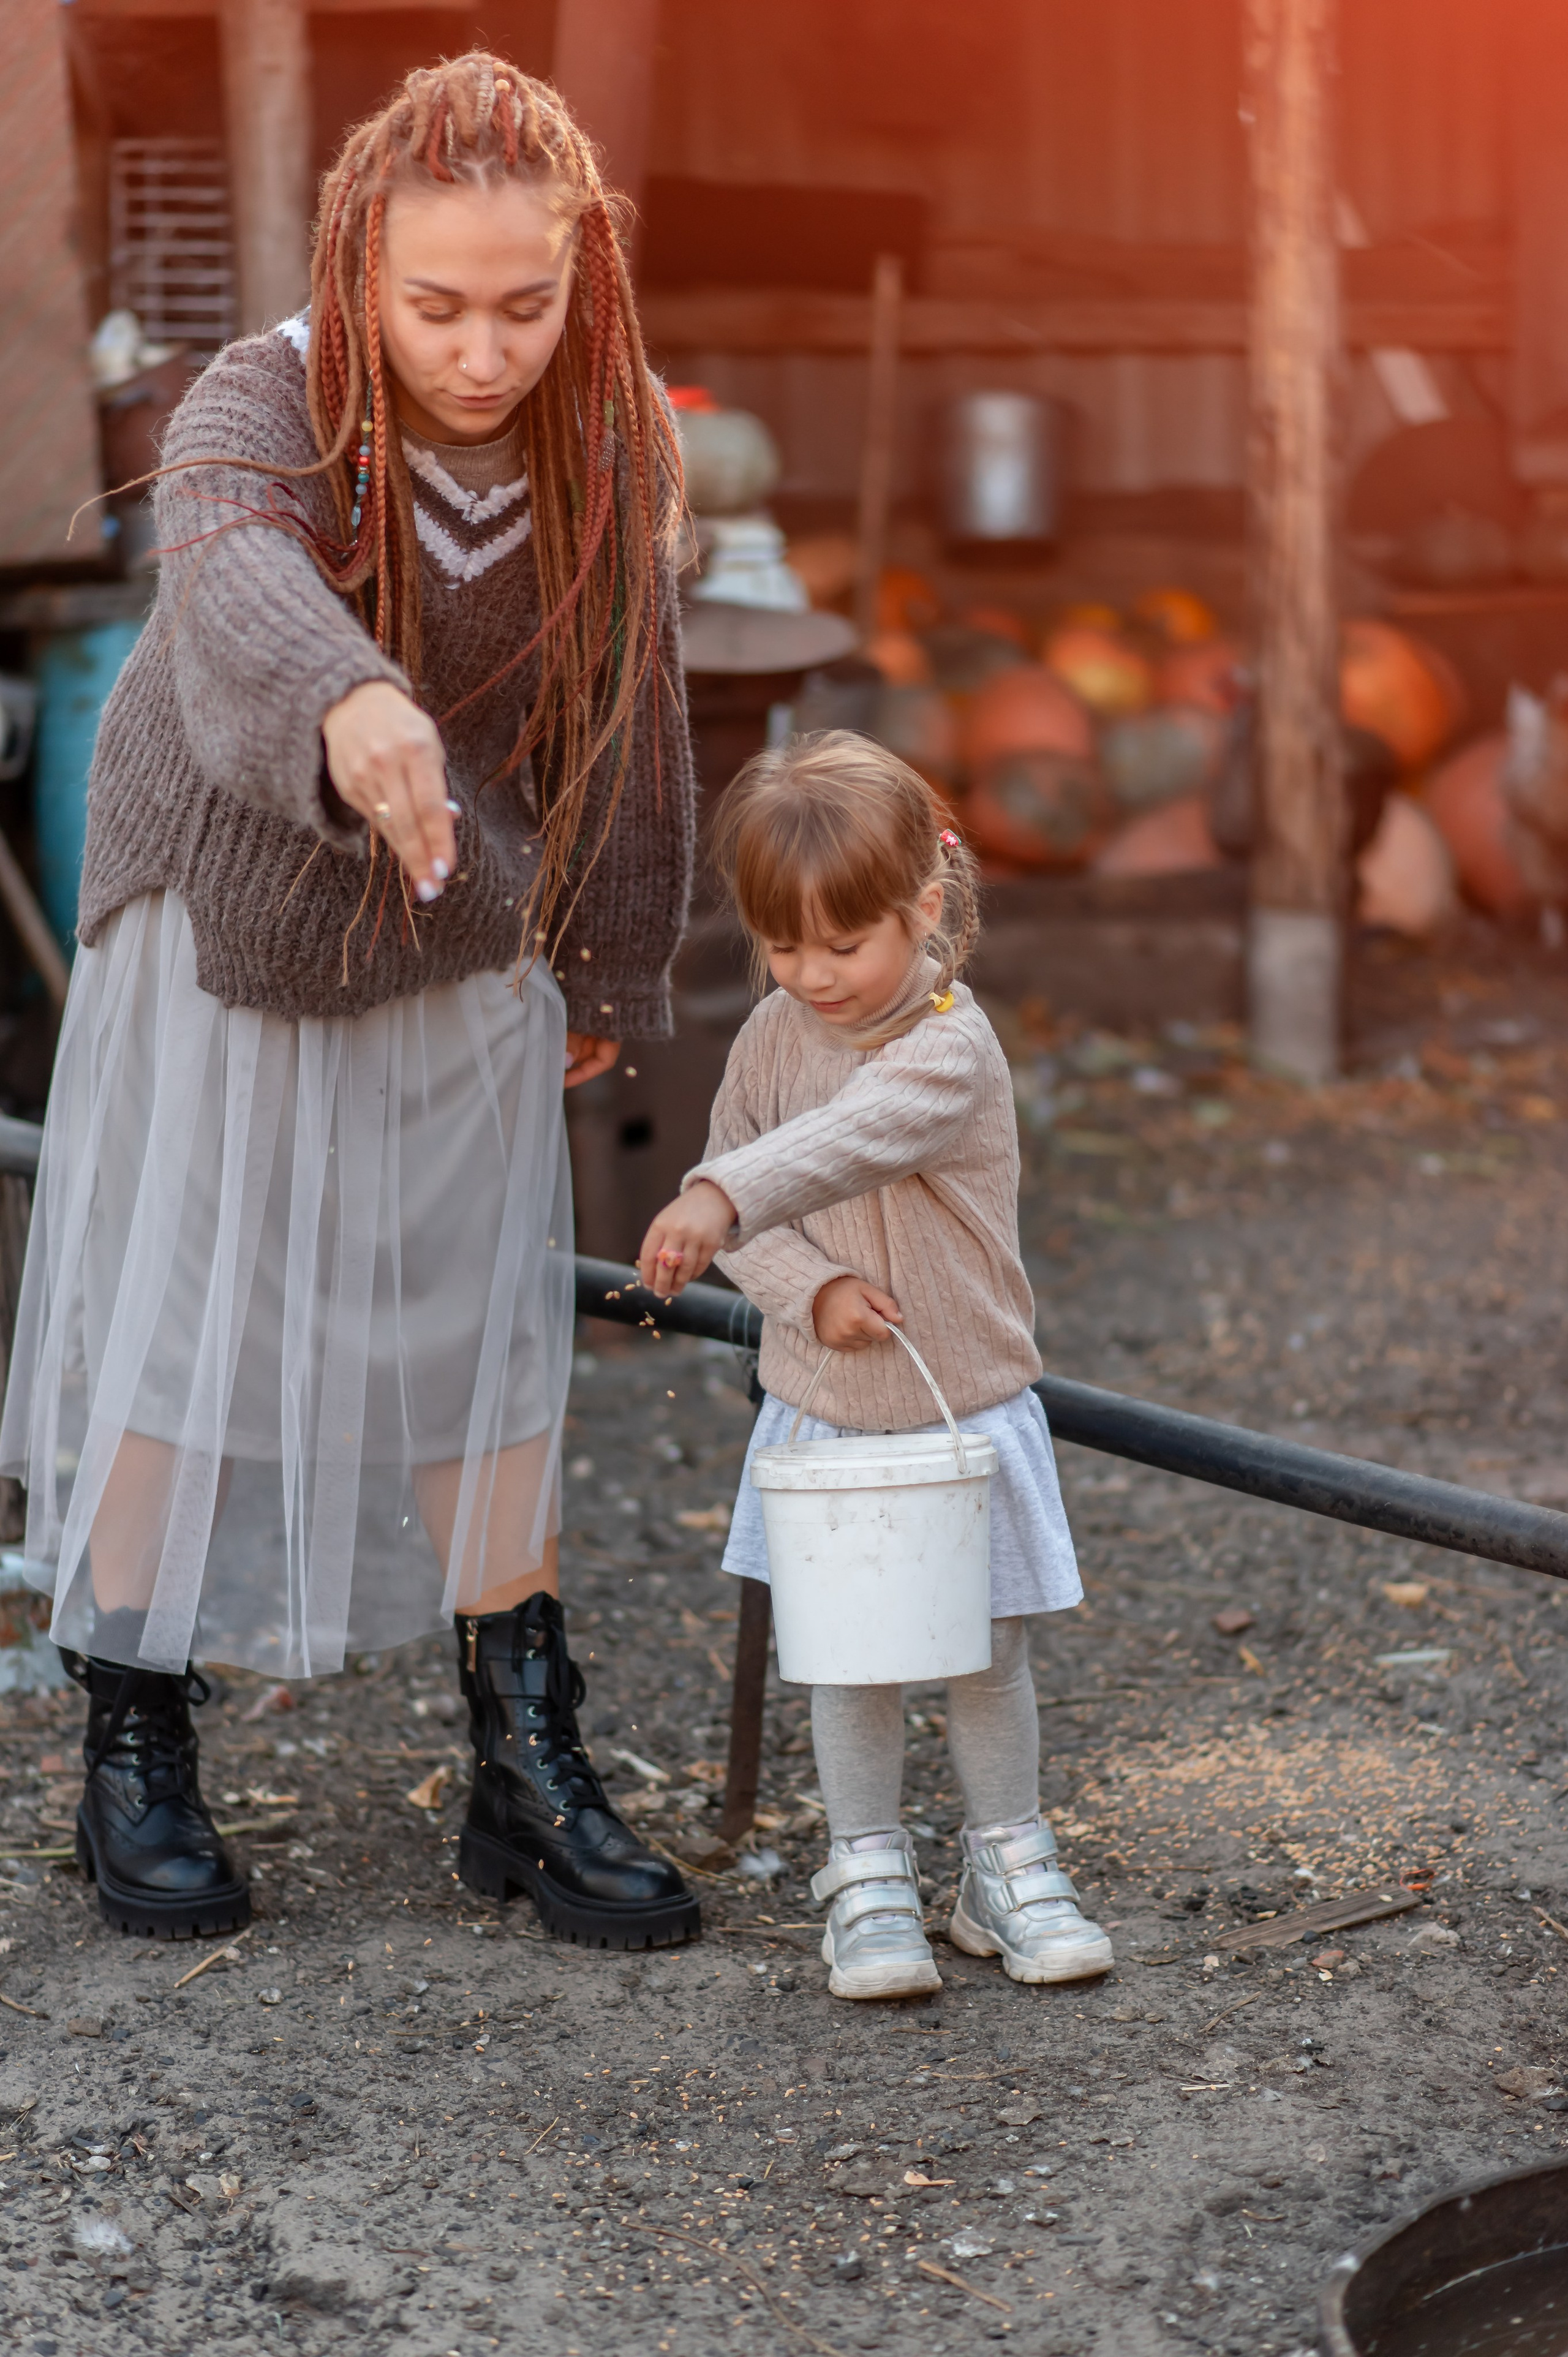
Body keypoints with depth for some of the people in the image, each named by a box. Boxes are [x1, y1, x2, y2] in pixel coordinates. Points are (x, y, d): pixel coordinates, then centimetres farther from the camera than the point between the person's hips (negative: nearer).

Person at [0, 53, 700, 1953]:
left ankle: (526, 1765, 16)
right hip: (222, 938, -3)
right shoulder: (259, 408, -25)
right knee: (172, 1335, 4)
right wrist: (349, 699, -71)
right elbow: (237, 576, -49)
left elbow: (625, 713, 0)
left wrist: (612, 972, 9)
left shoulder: (610, 455, -13)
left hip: (463, 961, 3)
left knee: (483, 1341, 6)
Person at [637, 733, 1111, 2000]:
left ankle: (1010, 1864, 26)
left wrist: (722, 1202, -55)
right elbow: (733, 1162, 1)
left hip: (965, 1411, -3)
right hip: (823, 1416, 3)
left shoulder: (953, 1049, -19)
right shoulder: (773, 1036, -1)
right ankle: (869, 1876, 21)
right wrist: (809, 1287, -18)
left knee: (985, 1655, 7)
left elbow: (852, 1138, -38)